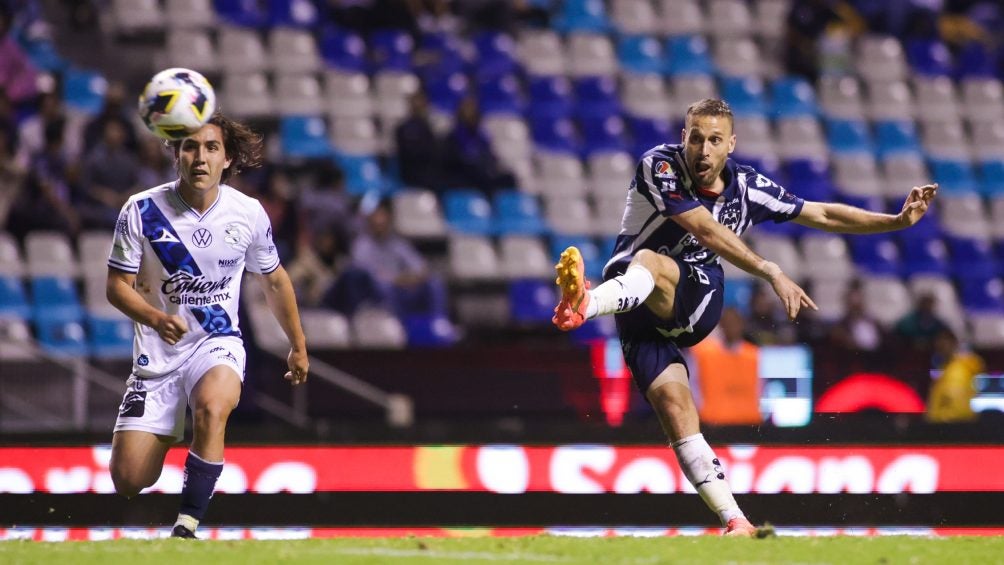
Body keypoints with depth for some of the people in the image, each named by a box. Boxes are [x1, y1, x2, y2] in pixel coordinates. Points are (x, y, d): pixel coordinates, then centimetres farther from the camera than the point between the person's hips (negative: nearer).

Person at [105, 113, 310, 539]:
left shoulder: (248, 214, -4)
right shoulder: (142, 211, -11)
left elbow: (273, 281, 13)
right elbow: (118, 285, -6)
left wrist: (298, 346, 20)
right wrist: (155, 318, -26)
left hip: (218, 344, 0)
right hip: (157, 354, 0)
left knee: (211, 408, -37)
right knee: (128, 481, -6)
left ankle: (187, 526, -30)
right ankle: (167, 440, 31)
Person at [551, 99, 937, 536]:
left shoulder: (747, 186, 5)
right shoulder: (659, 166, -9)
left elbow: (822, 215, 17)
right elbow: (707, 231, -19)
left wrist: (899, 220, 12)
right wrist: (772, 273, -25)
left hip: (695, 302, 1)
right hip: (639, 310, -1)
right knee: (673, 403, -21)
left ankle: (585, 304, -70)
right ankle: (736, 522, -22)